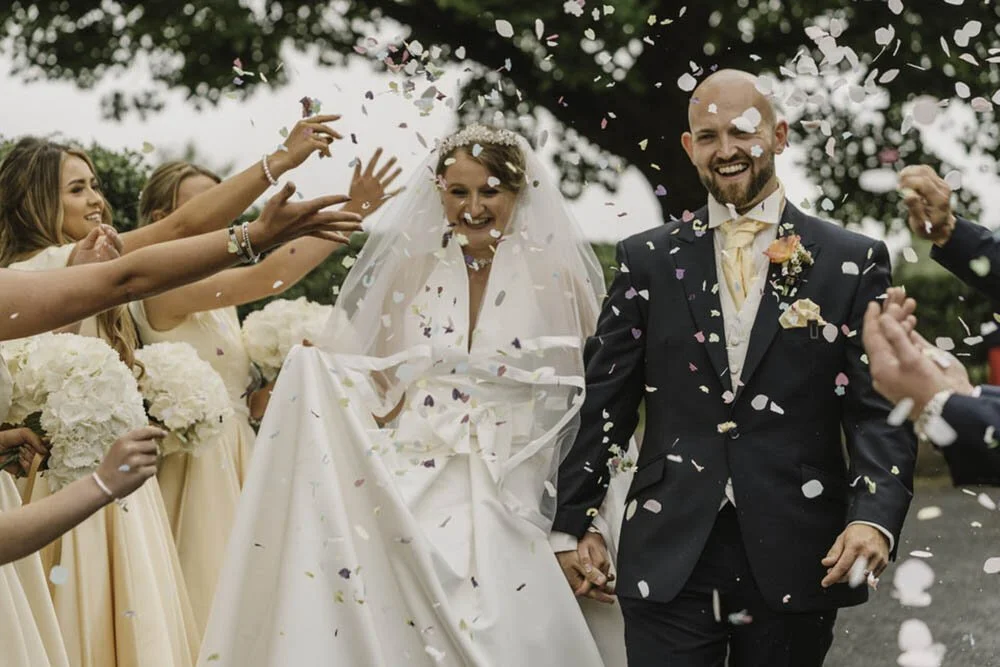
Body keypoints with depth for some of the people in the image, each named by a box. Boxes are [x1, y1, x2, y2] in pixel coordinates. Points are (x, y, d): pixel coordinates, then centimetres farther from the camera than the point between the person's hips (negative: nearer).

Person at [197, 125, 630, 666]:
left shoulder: (556, 280, 1)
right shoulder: (411, 272, 8)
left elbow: (591, 397, 1)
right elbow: (382, 392, 14)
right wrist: (319, 370, -4)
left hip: (514, 510, -2)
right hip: (417, 496, 2)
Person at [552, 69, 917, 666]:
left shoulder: (853, 262, 2)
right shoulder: (649, 260, 7)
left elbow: (879, 409, -2)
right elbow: (606, 402, 9)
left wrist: (876, 515, -17)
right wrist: (575, 521, 7)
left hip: (796, 563, 0)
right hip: (668, 561, 1)